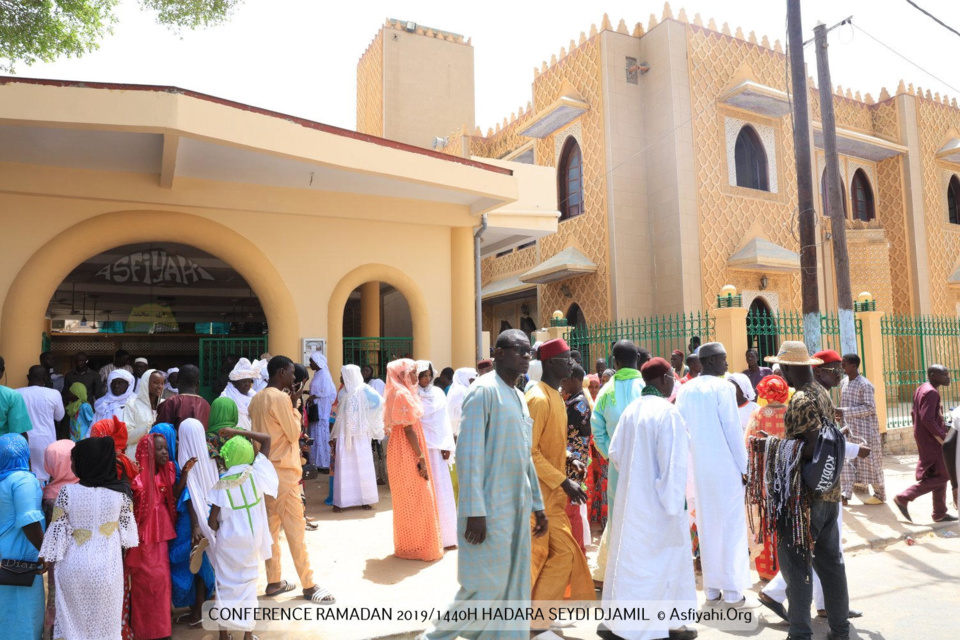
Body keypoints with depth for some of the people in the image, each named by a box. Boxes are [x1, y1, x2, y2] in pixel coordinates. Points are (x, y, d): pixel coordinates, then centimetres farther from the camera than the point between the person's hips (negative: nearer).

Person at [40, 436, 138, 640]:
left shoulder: (67, 492, -14)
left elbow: (57, 533, -8)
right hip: (108, 566, 1)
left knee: (73, 623, 17)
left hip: (74, 566, -1)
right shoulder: (121, 492, -9)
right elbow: (127, 530, 3)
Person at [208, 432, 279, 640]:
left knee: (226, 585, 15)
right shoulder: (255, 474, -12)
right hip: (251, 539, 1)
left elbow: (212, 521, -13)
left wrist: (220, 532, 9)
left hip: (228, 541, -1)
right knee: (248, 583, 14)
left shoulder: (222, 484, -15)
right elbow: (267, 439, -5)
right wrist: (238, 432, -4)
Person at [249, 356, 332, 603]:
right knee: (295, 527, -3)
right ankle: (308, 585, 4)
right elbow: (294, 433, -12)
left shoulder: (257, 399, 10)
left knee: (271, 525, 13)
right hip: (283, 470, -9)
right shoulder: (280, 398, -16)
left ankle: (273, 581, 19)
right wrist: (294, 406, -4)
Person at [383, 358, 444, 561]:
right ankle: (419, 547, 8)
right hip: (408, 454, -10)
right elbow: (409, 430, -21)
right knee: (416, 500, -1)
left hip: (404, 453, 10)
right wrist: (421, 458, -20)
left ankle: (409, 545, 26)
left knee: (408, 500, 16)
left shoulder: (401, 394, 13)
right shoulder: (403, 395, -17)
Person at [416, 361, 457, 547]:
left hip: (436, 447, 4)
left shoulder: (438, 393, 11)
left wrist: (446, 446, 4)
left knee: (441, 489, 5)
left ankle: (445, 535, 13)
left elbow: (444, 421, 11)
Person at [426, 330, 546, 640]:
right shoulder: (484, 391, -13)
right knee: (486, 586, 0)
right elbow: (468, 454, -18)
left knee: (514, 588, 13)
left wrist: (537, 505, 17)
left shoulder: (520, 398, 13)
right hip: (490, 508, -8)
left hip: (518, 507, 8)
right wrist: (474, 511, -21)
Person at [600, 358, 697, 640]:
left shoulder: (631, 410, 2)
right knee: (664, 559, 9)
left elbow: (615, 452, 5)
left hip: (631, 499, 6)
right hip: (657, 501, -6)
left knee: (630, 558, 15)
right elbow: (674, 463, -17)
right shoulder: (667, 411, -16)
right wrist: (675, 502, -11)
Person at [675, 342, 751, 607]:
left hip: (698, 466, 5)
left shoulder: (685, 389, 5)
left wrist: (691, 458, 14)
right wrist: (743, 466, -3)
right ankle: (732, 590, 8)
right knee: (732, 525, 4)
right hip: (726, 466, -5)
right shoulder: (723, 387, -11)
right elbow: (733, 430, -11)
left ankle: (711, 589, 18)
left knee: (706, 524, 12)